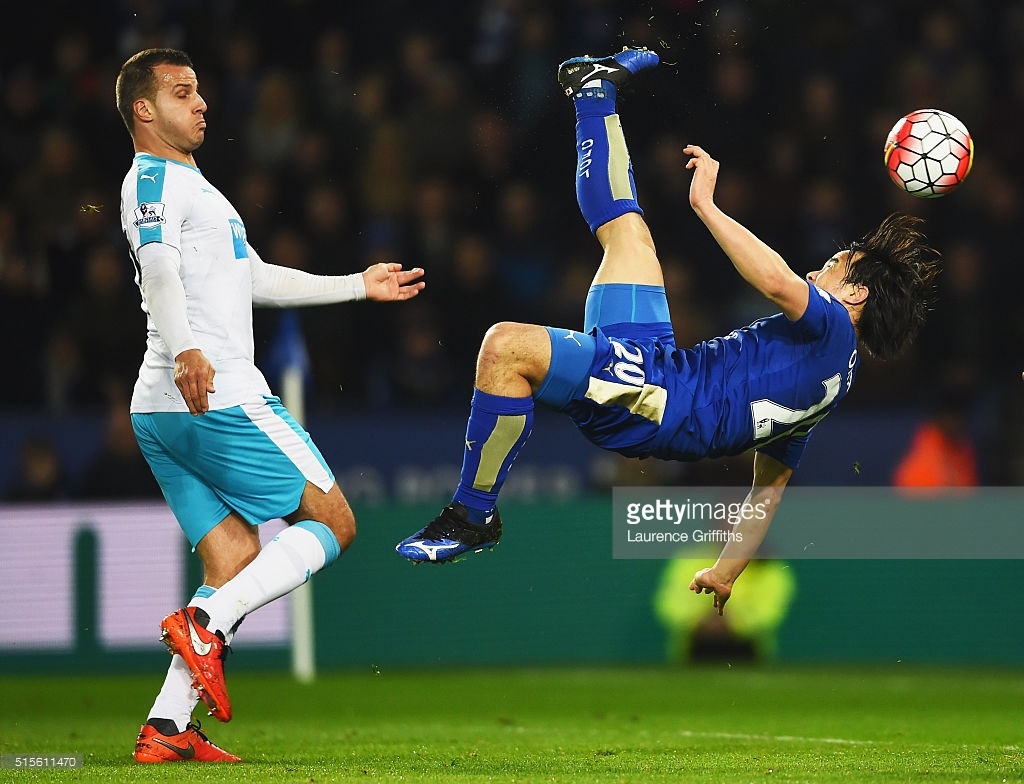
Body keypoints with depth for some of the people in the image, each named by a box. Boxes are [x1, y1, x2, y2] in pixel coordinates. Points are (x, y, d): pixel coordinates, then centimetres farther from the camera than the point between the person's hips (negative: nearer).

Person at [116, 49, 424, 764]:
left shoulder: (191, 186, 29)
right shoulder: (154, 179, -4)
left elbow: (257, 279, 37)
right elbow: (157, 264, -23)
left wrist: (359, 286, 38)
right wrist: (185, 349, -39)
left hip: (162, 412, 10)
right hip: (218, 399, -10)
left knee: (238, 569, 5)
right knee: (332, 523, -4)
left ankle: (166, 730, -5)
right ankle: (203, 622, -19)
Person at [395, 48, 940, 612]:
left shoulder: (833, 329, -4)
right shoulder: (826, 375, 24)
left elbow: (777, 282, -27)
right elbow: (770, 486, 26)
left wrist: (706, 204, -19)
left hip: (655, 400, -9)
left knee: (507, 346, -31)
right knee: (627, 232, 21)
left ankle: (473, 515, -18)